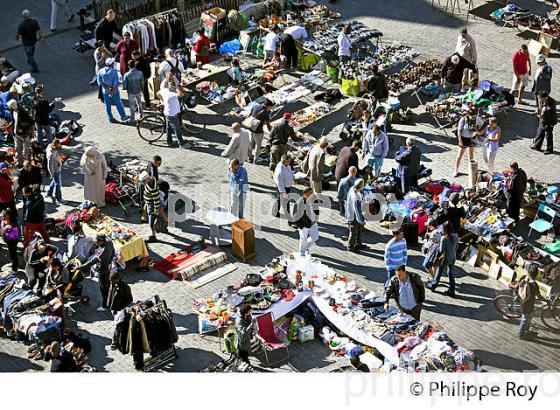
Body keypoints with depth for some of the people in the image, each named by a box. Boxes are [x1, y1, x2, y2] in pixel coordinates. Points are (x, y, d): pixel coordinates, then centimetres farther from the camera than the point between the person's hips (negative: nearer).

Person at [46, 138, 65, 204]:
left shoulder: (56, 149, -7)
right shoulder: (51, 154, -33)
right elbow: (50, 165, -26)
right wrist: (52, 174, -19)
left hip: (58, 169, 9)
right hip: (55, 171, -9)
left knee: (55, 181, 26)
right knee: (58, 184, 8)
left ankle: (49, 193, 46)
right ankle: (58, 198, 25)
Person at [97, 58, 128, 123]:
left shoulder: (100, 71, -9)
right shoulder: (114, 71, -19)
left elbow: (99, 82, -8)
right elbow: (115, 83, -19)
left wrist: (107, 87, -11)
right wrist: (112, 92, -13)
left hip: (105, 91, 3)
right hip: (114, 91, -3)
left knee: (108, 105, 14)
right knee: (118, 104, 14)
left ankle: (110, 119, 24)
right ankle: (123, 116, 27)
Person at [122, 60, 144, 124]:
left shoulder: (127, 75, -22)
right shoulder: (140, 73, -14)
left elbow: (124, 86, -15)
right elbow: (142, 83, -3)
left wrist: (125, 88, 8)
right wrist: (142, 90, 13)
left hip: (131, 92, -3)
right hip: (138, 91, 3)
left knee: (132, 106, 11)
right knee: (139, 103, 26)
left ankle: (133, 120, 19)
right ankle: (141, 115, 41)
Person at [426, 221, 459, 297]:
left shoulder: (444, 238, -27)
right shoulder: (456, 236, -9)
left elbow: (441, 250, -21)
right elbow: (456, 247, 4)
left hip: (445, 258, -5)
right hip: (453, 257, 5)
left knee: (439, 272, 16)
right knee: (450, 273, 18)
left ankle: (433, 285, 36)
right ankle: (451, 291, 23)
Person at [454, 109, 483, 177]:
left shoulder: (477, 118, -15)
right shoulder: (463, 120, -25)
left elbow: (481, 123, 8)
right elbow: (459, 130, -18)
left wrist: (478, 130, -5)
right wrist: (460, 140, -20)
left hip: (472, 138, 4)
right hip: (464, 138, -4)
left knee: (471, 153, 20)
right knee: (460, 154, 2)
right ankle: (456, 170, 12)